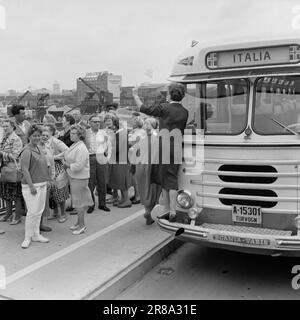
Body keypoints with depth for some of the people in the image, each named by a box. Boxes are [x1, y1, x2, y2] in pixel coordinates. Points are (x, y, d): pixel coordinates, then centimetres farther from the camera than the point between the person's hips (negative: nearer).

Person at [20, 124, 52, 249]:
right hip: (31, 185, -8)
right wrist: (31, 186, -22)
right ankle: (27, 237, 6)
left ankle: (36, 235, 23)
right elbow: (25, 170, -19)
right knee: (32, 212, -7)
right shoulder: (26, 151, -14)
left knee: (39, 211, 12)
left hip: (42, 184, 8)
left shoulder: (39, 148, 12)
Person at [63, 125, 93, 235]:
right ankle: (79, 223, 28)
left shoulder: (81, 148, -19)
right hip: (73, 177, 10)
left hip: (79, 178, -10)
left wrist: (67, 165, -12)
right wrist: (66, 164, 4)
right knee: (77, 200, 17)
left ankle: (82, 225, 9)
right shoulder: (74, 146, 11)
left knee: (79, 201, -2)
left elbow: (78, 166, -24)